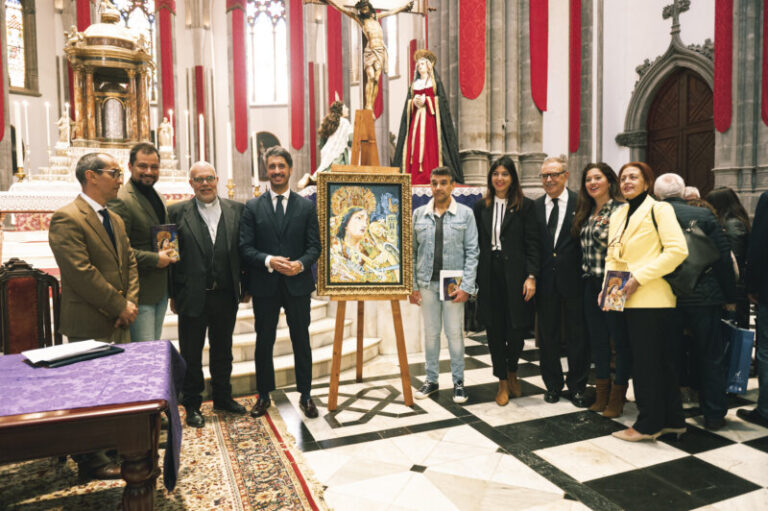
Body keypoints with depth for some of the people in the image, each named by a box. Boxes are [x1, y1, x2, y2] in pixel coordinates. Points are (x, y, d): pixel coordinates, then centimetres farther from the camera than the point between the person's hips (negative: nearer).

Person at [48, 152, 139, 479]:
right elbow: (81, 273, -21)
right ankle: (90, 458, 20)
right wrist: (119, 306, -15)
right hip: (90, 325, -8)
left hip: (119, 321, 8)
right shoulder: (67, 218, -13)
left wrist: (130, 302, -1)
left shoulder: (115, 220, 15)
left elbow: (129, 263, 14)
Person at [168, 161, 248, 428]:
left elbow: (244, 250, 4)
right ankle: (192, 405, 29)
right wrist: (173, 295, -3)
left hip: (225, 296, 2)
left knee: (223, 351, 18)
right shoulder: (177, 213, -3)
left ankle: (223, 398, 36)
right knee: (191, 355, 11)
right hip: (192, 297, -2)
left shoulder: (236, 210, 2)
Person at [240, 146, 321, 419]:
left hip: (298, 284, 0)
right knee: (264, 342, 12)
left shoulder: (307, 206, 4)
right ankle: (264, 395, 28)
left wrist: (301, 263, -19)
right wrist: (268, 261, -19)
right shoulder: (252, 207, 3)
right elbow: (245, 247, -2)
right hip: (264, 286, 0)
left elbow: (315, 246, 0)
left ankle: (305, 395, 25)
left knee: (301, 341, 9)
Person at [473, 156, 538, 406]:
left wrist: (531, 276, -11)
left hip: (515, 275, -2)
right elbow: (476, 244, 8)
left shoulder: (525, 206, 1)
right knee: (494, 330, 6)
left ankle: (512, 371, 29)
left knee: (517, 327, -1)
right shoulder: (481, 207, 9)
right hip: (489, 275, 3)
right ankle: (503, 382, 22)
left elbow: (532, 243, -3)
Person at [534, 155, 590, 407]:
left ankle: (577, 387, 25)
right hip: (545, 281, 3)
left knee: (577, 337, 8)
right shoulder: (535, 207, 5)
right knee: (547, 336, 12)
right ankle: (553, 385, 28)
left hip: (573, 280, -2)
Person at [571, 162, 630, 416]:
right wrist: (586, 275, 12)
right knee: (597, 338, 13)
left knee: (620, 339, 4)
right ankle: (602, 393, 26)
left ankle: (618, 396, 16)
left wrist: (619, 283, -20)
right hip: (591, 283, 7)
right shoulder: (586, 213, 14)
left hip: (613, 284, -7)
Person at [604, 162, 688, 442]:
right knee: (660, 361, 15)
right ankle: (672, 419, 26)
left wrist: (639, 277, -18)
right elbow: (611, 256, 19)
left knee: (647, 363, 0)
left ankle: (648, 424, 13)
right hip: (626, 300, 7)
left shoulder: (658, 209, -4)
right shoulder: (618, 215, 16)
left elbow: (677, 249, -15)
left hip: (651, 298, -7)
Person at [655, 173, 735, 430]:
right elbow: (724, 257, -4)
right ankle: (714, 414, 20)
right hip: (703, 297, 0)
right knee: (711, 357, 12)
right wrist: (729, 296, 5)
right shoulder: (704, 215, -5)